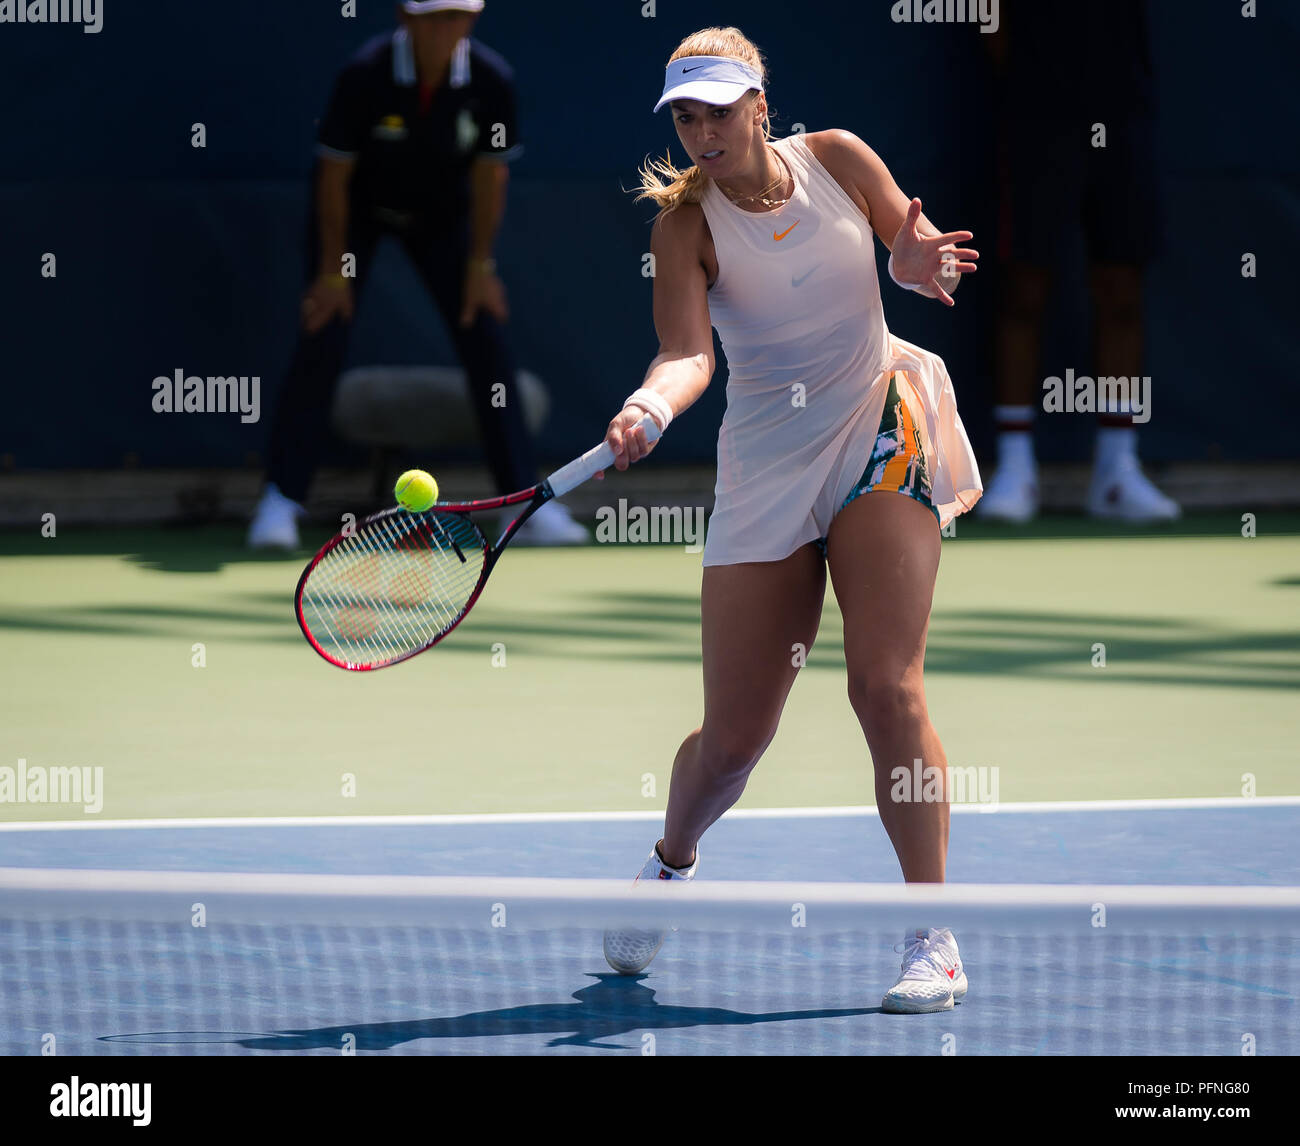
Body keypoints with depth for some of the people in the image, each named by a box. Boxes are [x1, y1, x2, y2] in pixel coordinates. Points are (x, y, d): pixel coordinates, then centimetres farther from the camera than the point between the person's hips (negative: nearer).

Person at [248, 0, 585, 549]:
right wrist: (333, 270, -17)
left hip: (441, 215, 2)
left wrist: (480, 265, -7)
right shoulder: (365, 75, -32)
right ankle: (280, 500, -7)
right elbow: (334, 175, -22)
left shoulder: (491, 81, -25)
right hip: (358, 209, -2)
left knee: (486, 343, -6)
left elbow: (490, 175, -11)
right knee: (322, 342, -13)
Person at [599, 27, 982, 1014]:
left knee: (887, 687, -17)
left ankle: (934, 941, -11)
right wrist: (648, 410, -44)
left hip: (881, 433, 0)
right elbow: (687, 352, -21)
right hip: (768, 464, 0)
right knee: (733, 739, 1)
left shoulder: (835, 158, 0)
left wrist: (924, 263, -14)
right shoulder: (686, 222, -7)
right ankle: (674, 860, 37)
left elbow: (921, 254, 11)